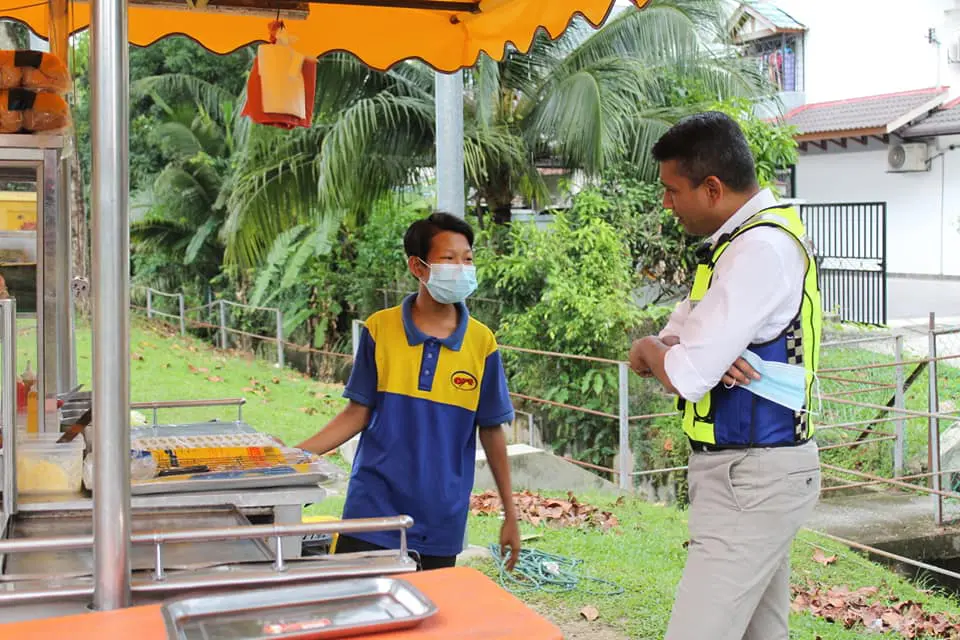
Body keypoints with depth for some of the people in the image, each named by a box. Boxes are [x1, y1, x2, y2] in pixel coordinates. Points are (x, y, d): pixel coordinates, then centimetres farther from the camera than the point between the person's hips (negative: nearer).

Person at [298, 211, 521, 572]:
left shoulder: (481, 343, -2)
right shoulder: (379, 329, -3)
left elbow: (491, 432, 5)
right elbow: (358, 413, 3)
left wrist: (510, 515, 8)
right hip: (374, 513, 0)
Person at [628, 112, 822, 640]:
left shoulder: (759, 250, -20)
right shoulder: (749, 239, 11)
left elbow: (684, 377, -23)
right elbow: (658, 352, 13)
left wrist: (650, 350, -1)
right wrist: (664, 349, -11)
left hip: (751, 478, -10)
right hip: (756, 471, 10)